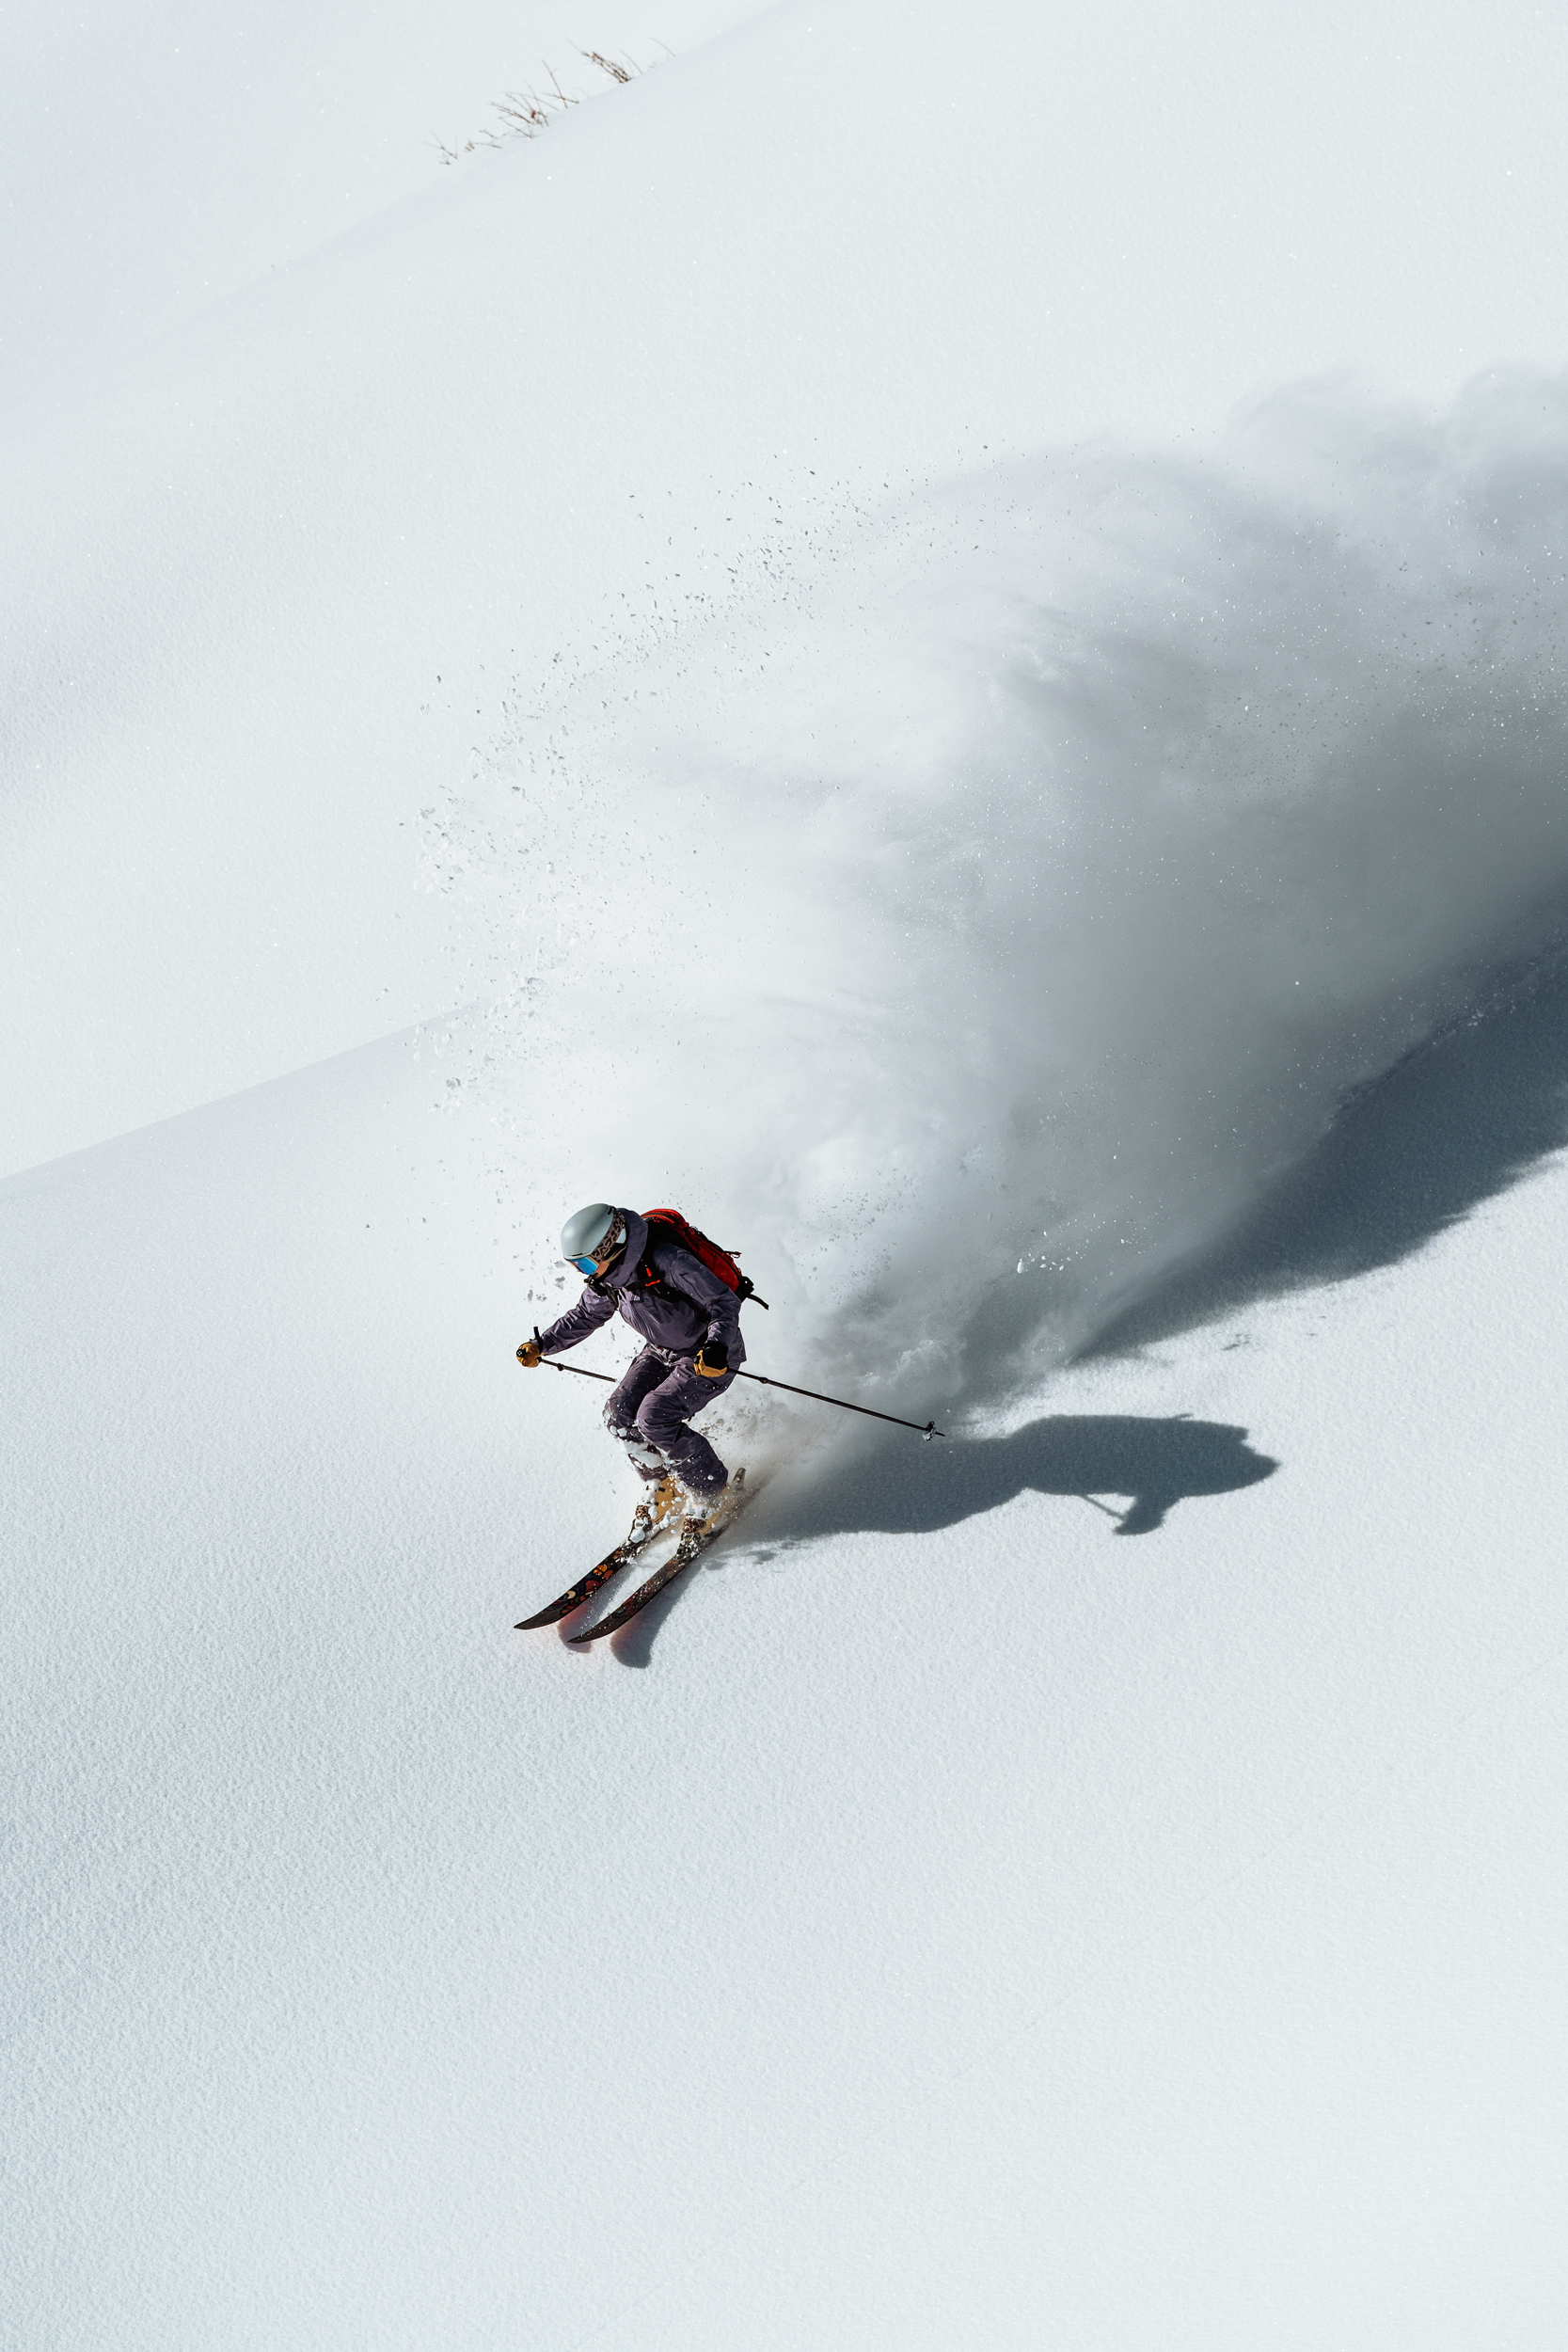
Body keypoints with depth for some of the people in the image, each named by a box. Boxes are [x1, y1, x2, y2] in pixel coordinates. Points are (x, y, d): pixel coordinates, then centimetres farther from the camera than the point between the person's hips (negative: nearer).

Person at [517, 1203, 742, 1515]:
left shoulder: (667, 1261, -32)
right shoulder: (606, 1278, -7)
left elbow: (725, 1303, -29)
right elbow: (586, 1315, 13)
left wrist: (716, 1348, -45)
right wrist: (542, 1345, 5)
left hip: (710, 1354, -8)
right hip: (661, 1352, 8)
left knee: (653, 1418, -23)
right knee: (620, 1415, -9)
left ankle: (713, 1489, -2)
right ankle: (665, 1485, 14)